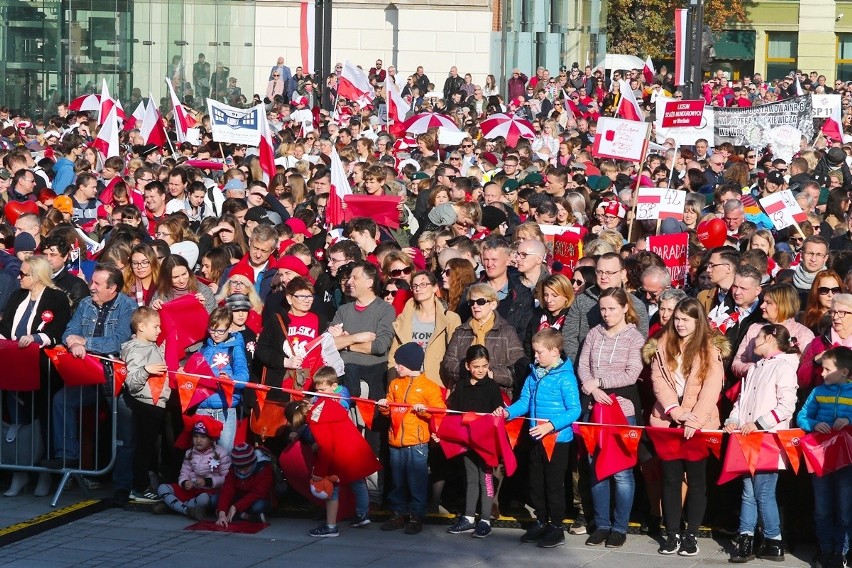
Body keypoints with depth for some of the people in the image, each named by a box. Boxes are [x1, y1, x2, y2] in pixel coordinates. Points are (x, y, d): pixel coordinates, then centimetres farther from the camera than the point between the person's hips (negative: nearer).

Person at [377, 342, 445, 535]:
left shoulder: (429, 387, -3)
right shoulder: (395, 384, 13)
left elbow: (440, 411, -7)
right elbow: (389, 409, 20)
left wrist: (425, 410, -23)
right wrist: (384, 407, -2)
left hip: (417, 443, -6)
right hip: (396, 442, 6)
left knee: (417, 481, -3)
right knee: (397, 481, 12)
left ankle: (416, 516, 4)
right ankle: (398, 514, 20)